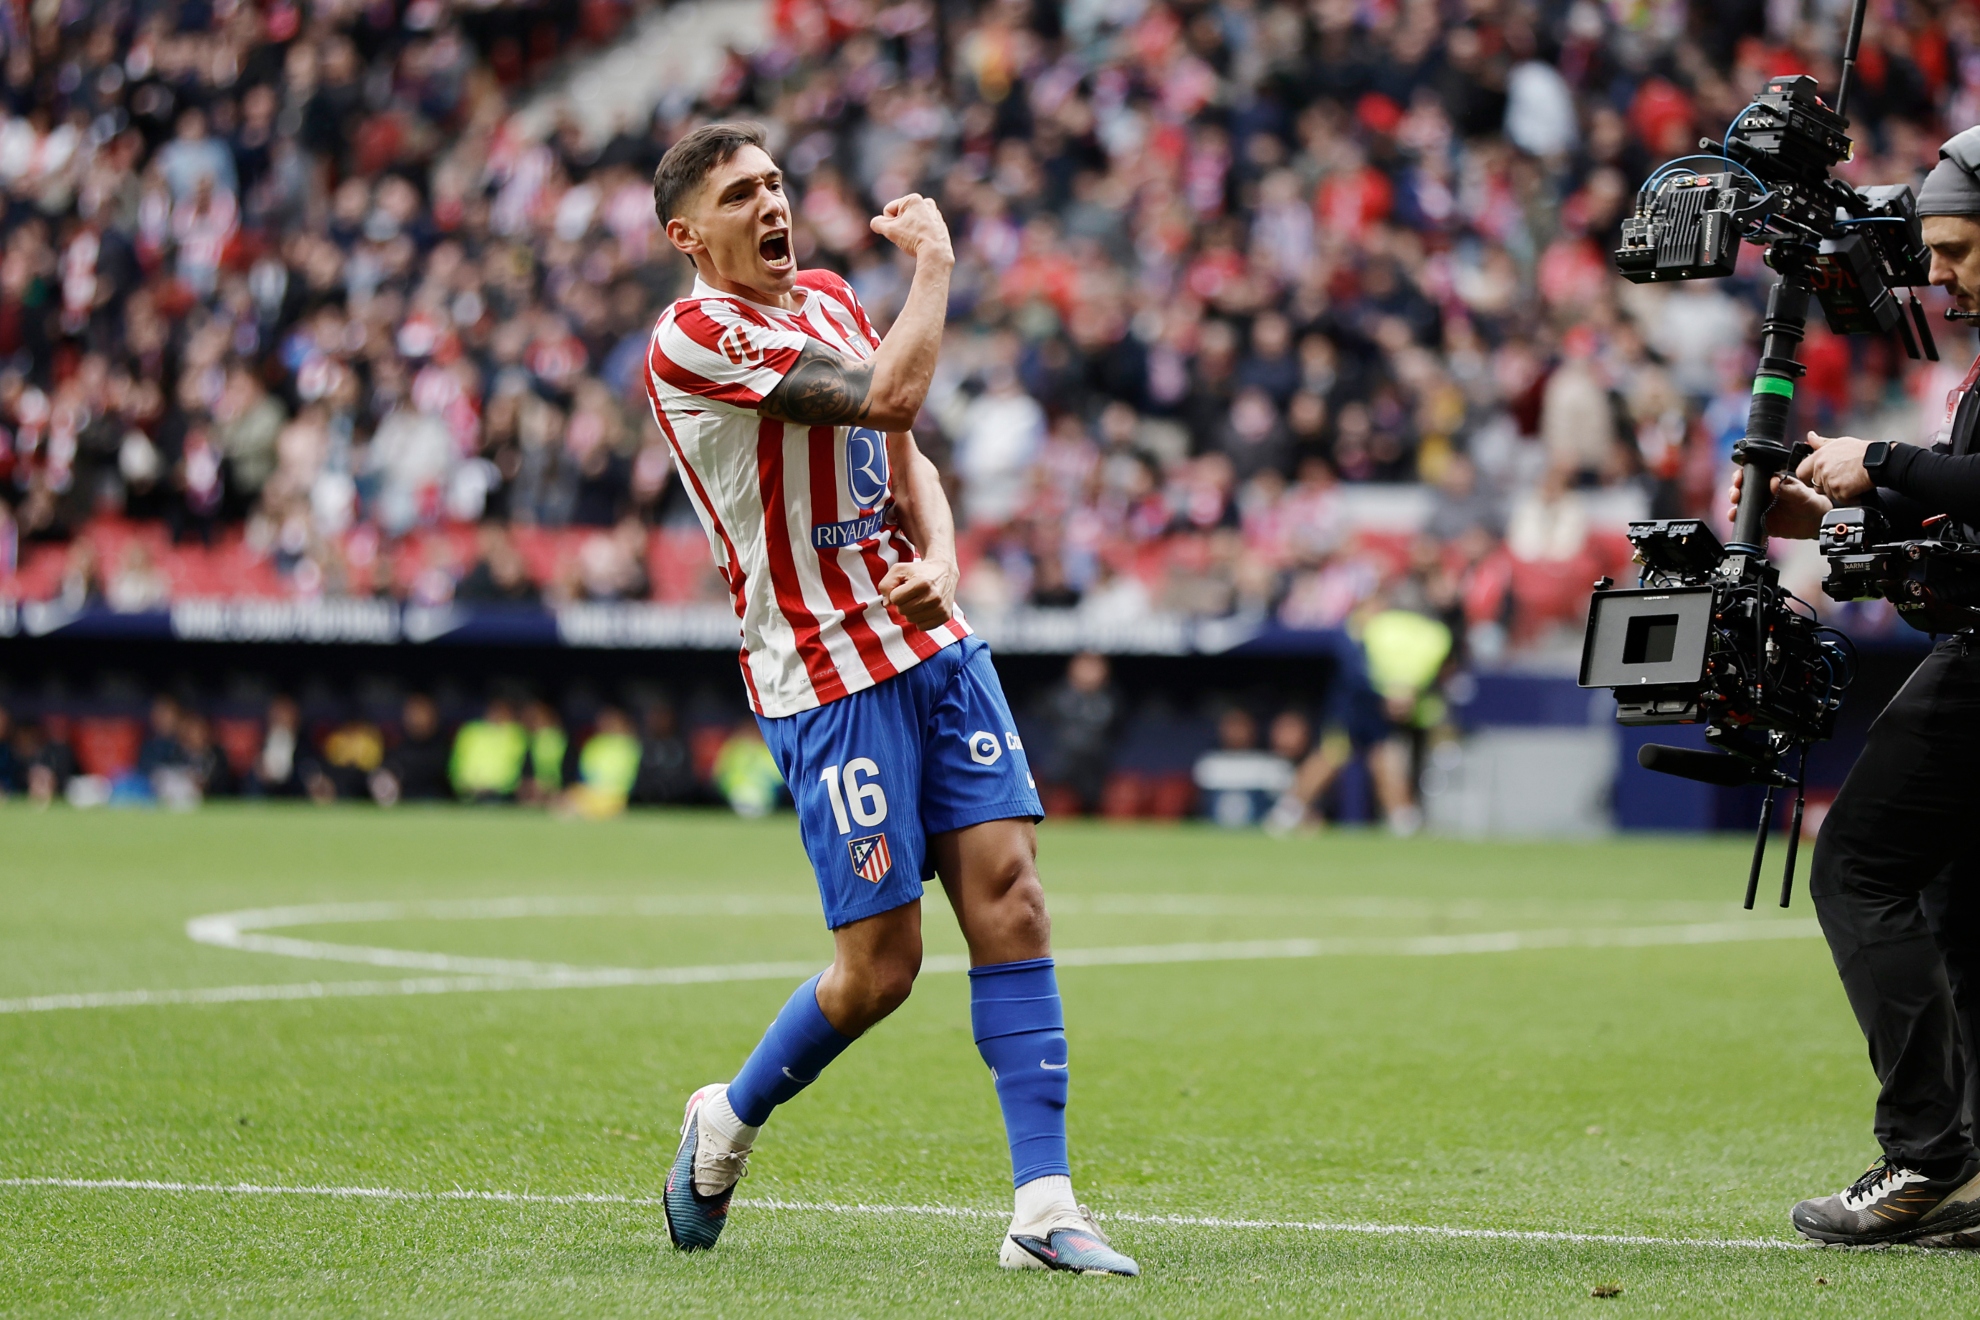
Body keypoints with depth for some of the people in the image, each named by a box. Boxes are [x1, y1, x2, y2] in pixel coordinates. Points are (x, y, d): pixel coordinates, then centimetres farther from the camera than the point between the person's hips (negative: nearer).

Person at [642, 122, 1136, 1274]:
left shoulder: (830, 299, 15)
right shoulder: (694, 336, -12)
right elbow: (892, 397, -22)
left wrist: (940, 562, -4)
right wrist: (935, 260, -8)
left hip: (935, 647, 7)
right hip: (828, 675, -7)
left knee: (1011, 900, -6)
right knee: (881, 965, -5)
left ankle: (1045, 1207, -6)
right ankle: (729, 1121, 23)